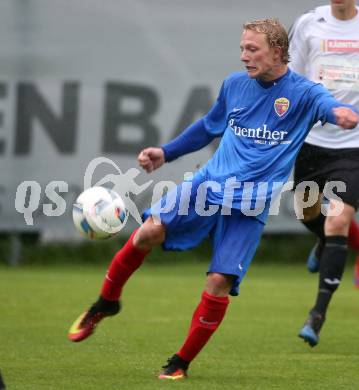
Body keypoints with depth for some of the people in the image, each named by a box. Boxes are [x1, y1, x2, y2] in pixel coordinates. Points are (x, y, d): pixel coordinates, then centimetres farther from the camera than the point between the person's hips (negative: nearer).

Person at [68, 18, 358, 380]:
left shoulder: (301, 92, -4)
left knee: (220, 282, -14)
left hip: (250, 206, -3)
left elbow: (328, 104, -27)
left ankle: (181, 362, 4)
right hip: (208, 183, 3)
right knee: (149, 231, -18)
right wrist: (165, 152, 24)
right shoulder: (234, 84, 10)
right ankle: (106, 302, 5)